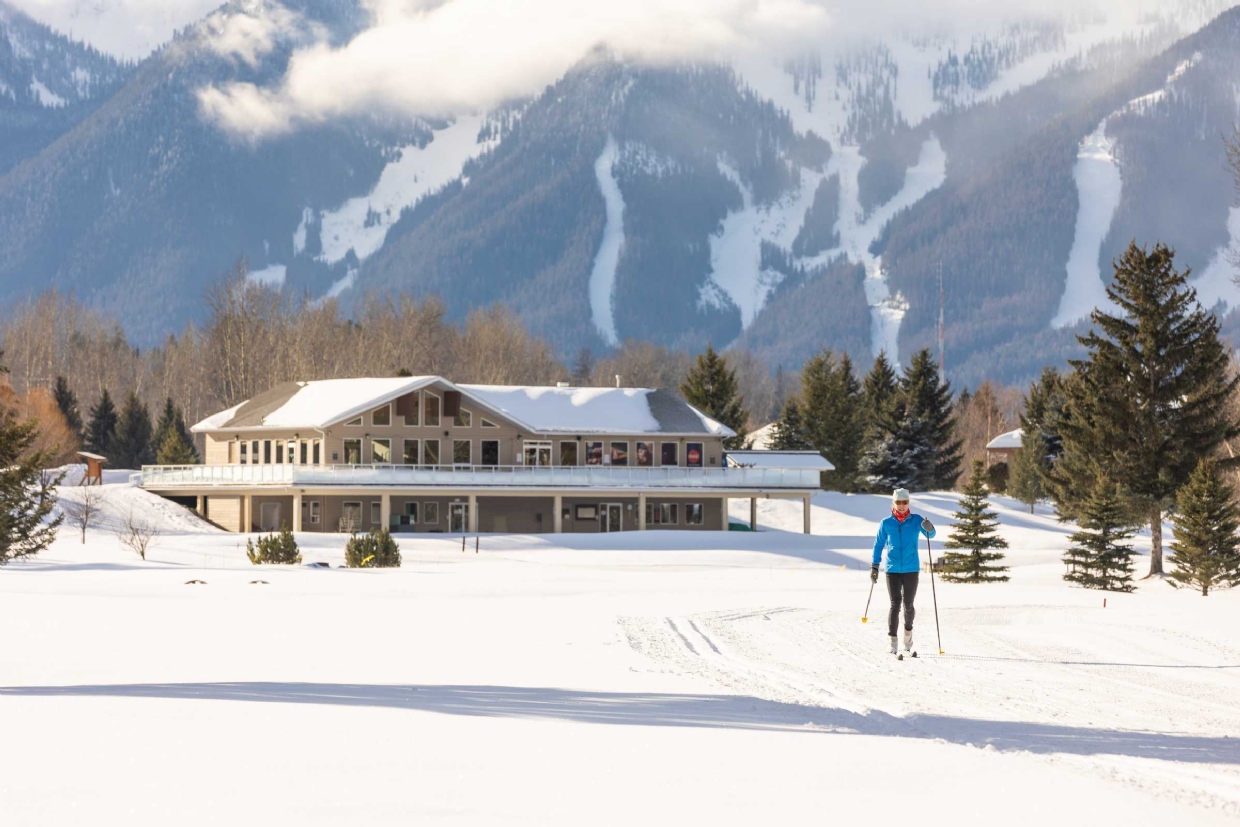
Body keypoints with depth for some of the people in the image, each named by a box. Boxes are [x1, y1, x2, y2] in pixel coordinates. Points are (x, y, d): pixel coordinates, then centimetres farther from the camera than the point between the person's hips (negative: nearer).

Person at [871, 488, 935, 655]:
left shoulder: (916, 520, -1)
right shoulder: (886, 524, 2)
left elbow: (930, 534, -13)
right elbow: (879, 544, 9)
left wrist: (929, 528, -36)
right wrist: (874, 566, 4)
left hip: (911, 570, 0)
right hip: (892, 570, 0)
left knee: (908, 605, 7)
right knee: (895, 605, -8)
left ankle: (908, 631, 35)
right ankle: (893, 643, -9)